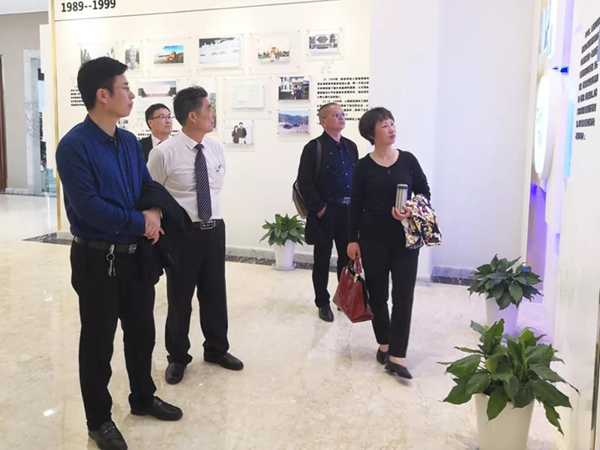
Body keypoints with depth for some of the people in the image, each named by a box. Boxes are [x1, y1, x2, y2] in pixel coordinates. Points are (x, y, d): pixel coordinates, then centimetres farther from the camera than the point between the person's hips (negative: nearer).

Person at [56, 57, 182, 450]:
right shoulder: (75, 146, -17)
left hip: (137, 255, 7)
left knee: (142, 331, 20)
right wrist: (141, 222, -16)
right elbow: (89, 207, -23)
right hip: (98, 260, -7)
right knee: (98, 342, 10)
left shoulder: (130, 142, 6)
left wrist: (154, 212, -9)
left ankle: (143, 398, 42)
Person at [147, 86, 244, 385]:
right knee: (179, 298, 9)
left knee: (215, 293, 16)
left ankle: (217, 349, 36)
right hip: (182, 233, -5)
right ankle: (177, 358, 29)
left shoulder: (216, 149, 3)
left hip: (215, 229, 5)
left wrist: (212, 217, 13)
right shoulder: (165, 153, -15)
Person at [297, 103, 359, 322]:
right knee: (322, 259, 5)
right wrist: (319, 208, -14)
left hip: (349, 210, 5)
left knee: (348, 257, 13)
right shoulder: (314, 147, -7)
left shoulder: (351, 146, 12)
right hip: (325, 211, -5)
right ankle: (323, 304, 18)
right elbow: (304, 182, -12)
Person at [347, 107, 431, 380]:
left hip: (405, 237, 1)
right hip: (373, 237, 0)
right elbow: (356, 206, 0)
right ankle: (384, 344, 28)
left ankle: (396, 357, -1)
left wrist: (411, 211, -15)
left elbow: (424, 192, 5)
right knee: (377, 294, 9)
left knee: (403, 295, -4)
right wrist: (352, 239, -2)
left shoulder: (408, 160, 2)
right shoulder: (363, 167, -2)